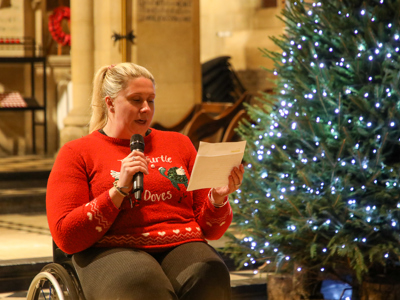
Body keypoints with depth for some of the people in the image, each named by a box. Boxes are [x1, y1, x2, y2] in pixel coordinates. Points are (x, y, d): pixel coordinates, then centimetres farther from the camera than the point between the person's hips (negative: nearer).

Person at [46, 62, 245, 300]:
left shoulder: (179, 144, 22)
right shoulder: (77, 153, 11)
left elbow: (210, 229, 21)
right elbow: (66, 238, -2)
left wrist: (218, 199, -2)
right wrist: (119, 190, -10)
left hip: (182, 247, 3)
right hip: (113, 252, -3)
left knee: (211, 276, -34)